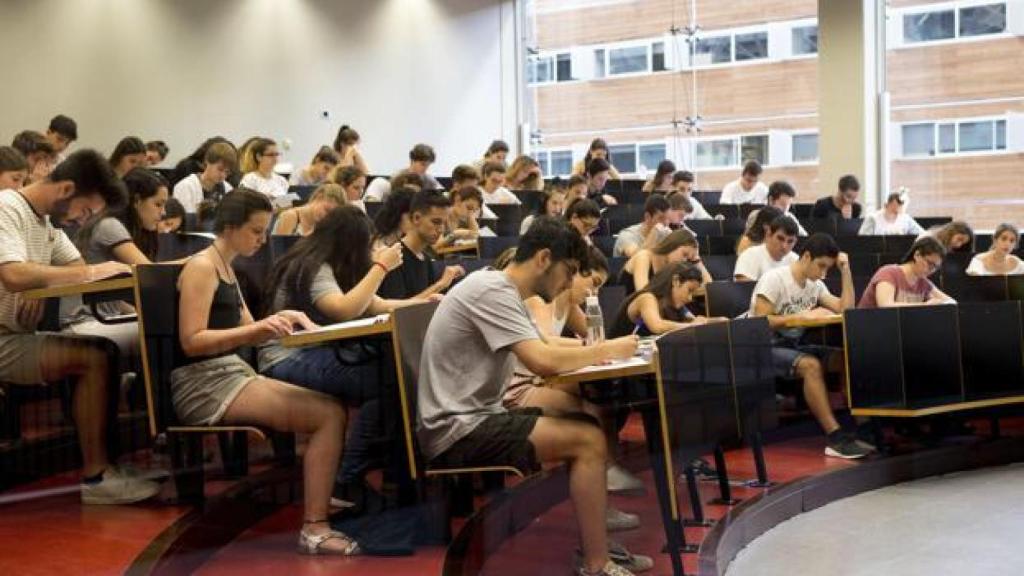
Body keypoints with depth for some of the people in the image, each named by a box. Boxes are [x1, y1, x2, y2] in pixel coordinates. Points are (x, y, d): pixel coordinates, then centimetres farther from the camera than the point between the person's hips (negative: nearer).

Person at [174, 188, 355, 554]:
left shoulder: (226, 268, 18)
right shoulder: (201, 267, -10)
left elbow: (246, 334, 18)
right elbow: (192, 341, -19)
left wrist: (278, 321, -2)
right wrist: (259, 327, -25)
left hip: (231, 375, 9)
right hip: (203, 386, -9)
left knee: (331, 408, -1)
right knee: (330, 415, -18)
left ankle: (319, 500, -6)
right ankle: (314, 527, -16)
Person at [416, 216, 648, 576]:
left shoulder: (503, 291, 14)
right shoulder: (492, 290, -17)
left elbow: (540, 353, 17)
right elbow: (543, 362, -26)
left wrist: (592, 352, 0)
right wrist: (608, 350, -12)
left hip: (476, 418, 10)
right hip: (458, 431, -10)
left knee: (588, 424, 7)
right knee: (588, 440, -15)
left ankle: (596, 546, 13)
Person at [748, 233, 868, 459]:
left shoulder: (816, 285, 12)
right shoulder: (774, 279, -11)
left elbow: (846, 308, 4)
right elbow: (761, 321, -20)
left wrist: (845, 270, 3)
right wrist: (801, 315, -22)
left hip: (794, 345, 7)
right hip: (766, 347, -7)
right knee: (811, 365, -34)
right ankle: (835, 438, -35)